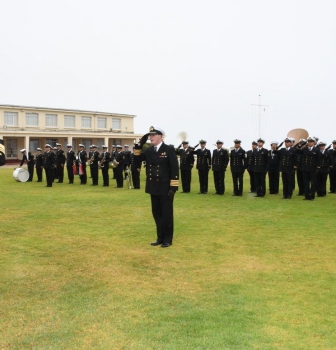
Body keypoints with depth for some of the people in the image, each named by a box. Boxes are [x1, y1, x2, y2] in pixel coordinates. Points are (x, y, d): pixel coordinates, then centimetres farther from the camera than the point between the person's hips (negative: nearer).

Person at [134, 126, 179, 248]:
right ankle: (160, 237, 24)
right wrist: (139, 145, -2)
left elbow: (175, 169, -12)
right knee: (157, 213, 12)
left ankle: (168, 239, 15)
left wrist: (173, 187, -16)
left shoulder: (169, 149, -9)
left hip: (165, 188, -6)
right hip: (154, 188, 6)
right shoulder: (149, 150, 9)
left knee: (167, 214, 4)